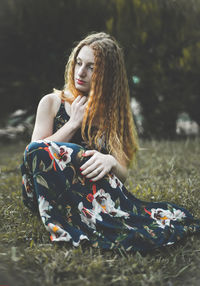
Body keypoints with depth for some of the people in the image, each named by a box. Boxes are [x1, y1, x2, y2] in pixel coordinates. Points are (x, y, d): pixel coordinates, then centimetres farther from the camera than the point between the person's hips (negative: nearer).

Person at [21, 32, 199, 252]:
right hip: (46, 192, 0)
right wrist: (74, 123, -4)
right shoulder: (52, 103, 12)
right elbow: (35, 151, -1)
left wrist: (111, 163, -19)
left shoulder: (113, 113, 13)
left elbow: (122, 175, 6)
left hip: (94, 194, 0)